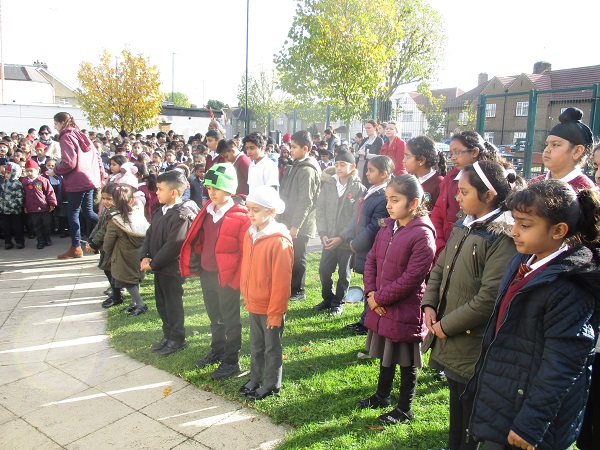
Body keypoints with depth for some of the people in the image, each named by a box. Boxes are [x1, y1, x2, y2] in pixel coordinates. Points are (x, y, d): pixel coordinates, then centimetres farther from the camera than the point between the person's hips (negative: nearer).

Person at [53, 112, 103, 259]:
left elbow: (69, 163, -18)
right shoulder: (81, 135, 14)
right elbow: (96, 156, 15)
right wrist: (100, 174, 18)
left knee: (73, 213, 1)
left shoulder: (66, 137, -10)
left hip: (76, 181, -8)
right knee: (88, 212, 16)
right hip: (90, 179, 8)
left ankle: (75, 248, 7)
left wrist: (56, 170, -2)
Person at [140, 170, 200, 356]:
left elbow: (173, 245, -24)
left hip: (171, 268, -9)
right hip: (158, 266, 9)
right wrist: (145, 256, -4)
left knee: (173, 305, 6)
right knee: (161, 303, 19)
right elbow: (150, 234, 10)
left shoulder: (182, 215, -21)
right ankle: (168, 336, 35)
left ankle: (177, 340, 23)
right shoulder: (161, 210, 6)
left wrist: (153, 263, -17)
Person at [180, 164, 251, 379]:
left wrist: (238, 277, -17)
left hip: (227, 276, -7)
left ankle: (231, 361, 21)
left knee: (230, 319, 7)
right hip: (206, 273, 7)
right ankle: (218, 351, 41)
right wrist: (195, 263, 12)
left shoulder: (241, 215, -18)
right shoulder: (208, 210, 4)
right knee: (214, 317, 22)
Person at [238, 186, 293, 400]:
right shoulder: (250, 234, 2)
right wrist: (245, 295, 11)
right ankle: (255, 380, 40)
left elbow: (281, 280, -20)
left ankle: (271, 385, 29)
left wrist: (275, 312, -17)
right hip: (253, 304, 7)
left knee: (272, 347, 12)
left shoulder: (279, 241, -22)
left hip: (271, 307, -7)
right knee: (256, 345, 22)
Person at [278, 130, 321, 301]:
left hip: (299, 225, -9)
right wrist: (284, 219, 17)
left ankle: (297, 291, 18)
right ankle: (289, 287, 30)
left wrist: (295, 226, -21)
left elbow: (305, 202, -21)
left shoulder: (307, 170, -16)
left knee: (297, 258, 4)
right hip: (289, 221, 9)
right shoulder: (296, 166, 12)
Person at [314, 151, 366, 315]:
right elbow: (320, 209, 3)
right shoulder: (327, 185, 3)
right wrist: (323, 234, -7)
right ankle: (327, 299, 30)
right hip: (328, 239, 3)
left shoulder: (359, 189, -8)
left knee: (344, 274, 10)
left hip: (347, 240, -3)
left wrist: (341, 237, -16)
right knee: (324, 270, 8)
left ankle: (338, 302, 27)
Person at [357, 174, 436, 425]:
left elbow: (411, 278, -23)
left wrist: (380, 297, -16)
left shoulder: (422, 235, -20)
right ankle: (382, 396, 44)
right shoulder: (387, 228, 2)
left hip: (405, 311, -7)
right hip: (381, 308, 7)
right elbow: (371, 260, 8)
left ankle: (405, 410, 30)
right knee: (385, 355, 24)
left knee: (406, 362, 12)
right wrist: (371, 292, -6)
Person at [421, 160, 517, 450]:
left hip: (474, 345, -8)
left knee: (471, 411, 9)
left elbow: (490, 297, -24)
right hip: (449, 339, 8)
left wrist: (448, 325, -16)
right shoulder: (463, 226, 6)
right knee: (457, 402, 25)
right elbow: (439, 269, 14)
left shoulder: (503, 237, -20)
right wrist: (429, 305, 0)